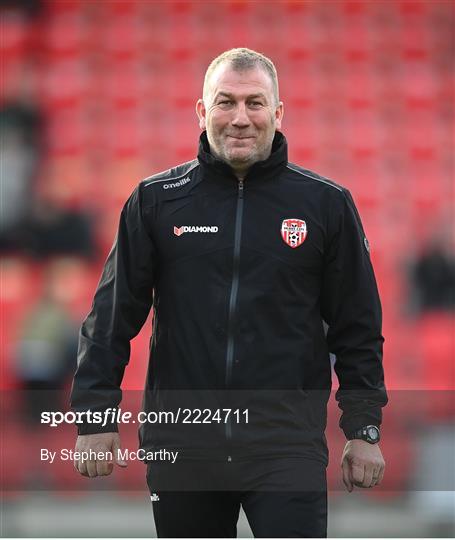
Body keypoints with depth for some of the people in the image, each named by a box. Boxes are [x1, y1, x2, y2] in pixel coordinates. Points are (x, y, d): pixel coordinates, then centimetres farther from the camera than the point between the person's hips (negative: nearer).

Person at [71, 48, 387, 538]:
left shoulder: (326, 204, 3)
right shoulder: (156, 201, 4)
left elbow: (356, 327, 7)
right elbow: (112, 317, 6)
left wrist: (364, 430, 5)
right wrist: (95, 419, 0)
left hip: (287, 440, -2)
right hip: (181, 442, 2)